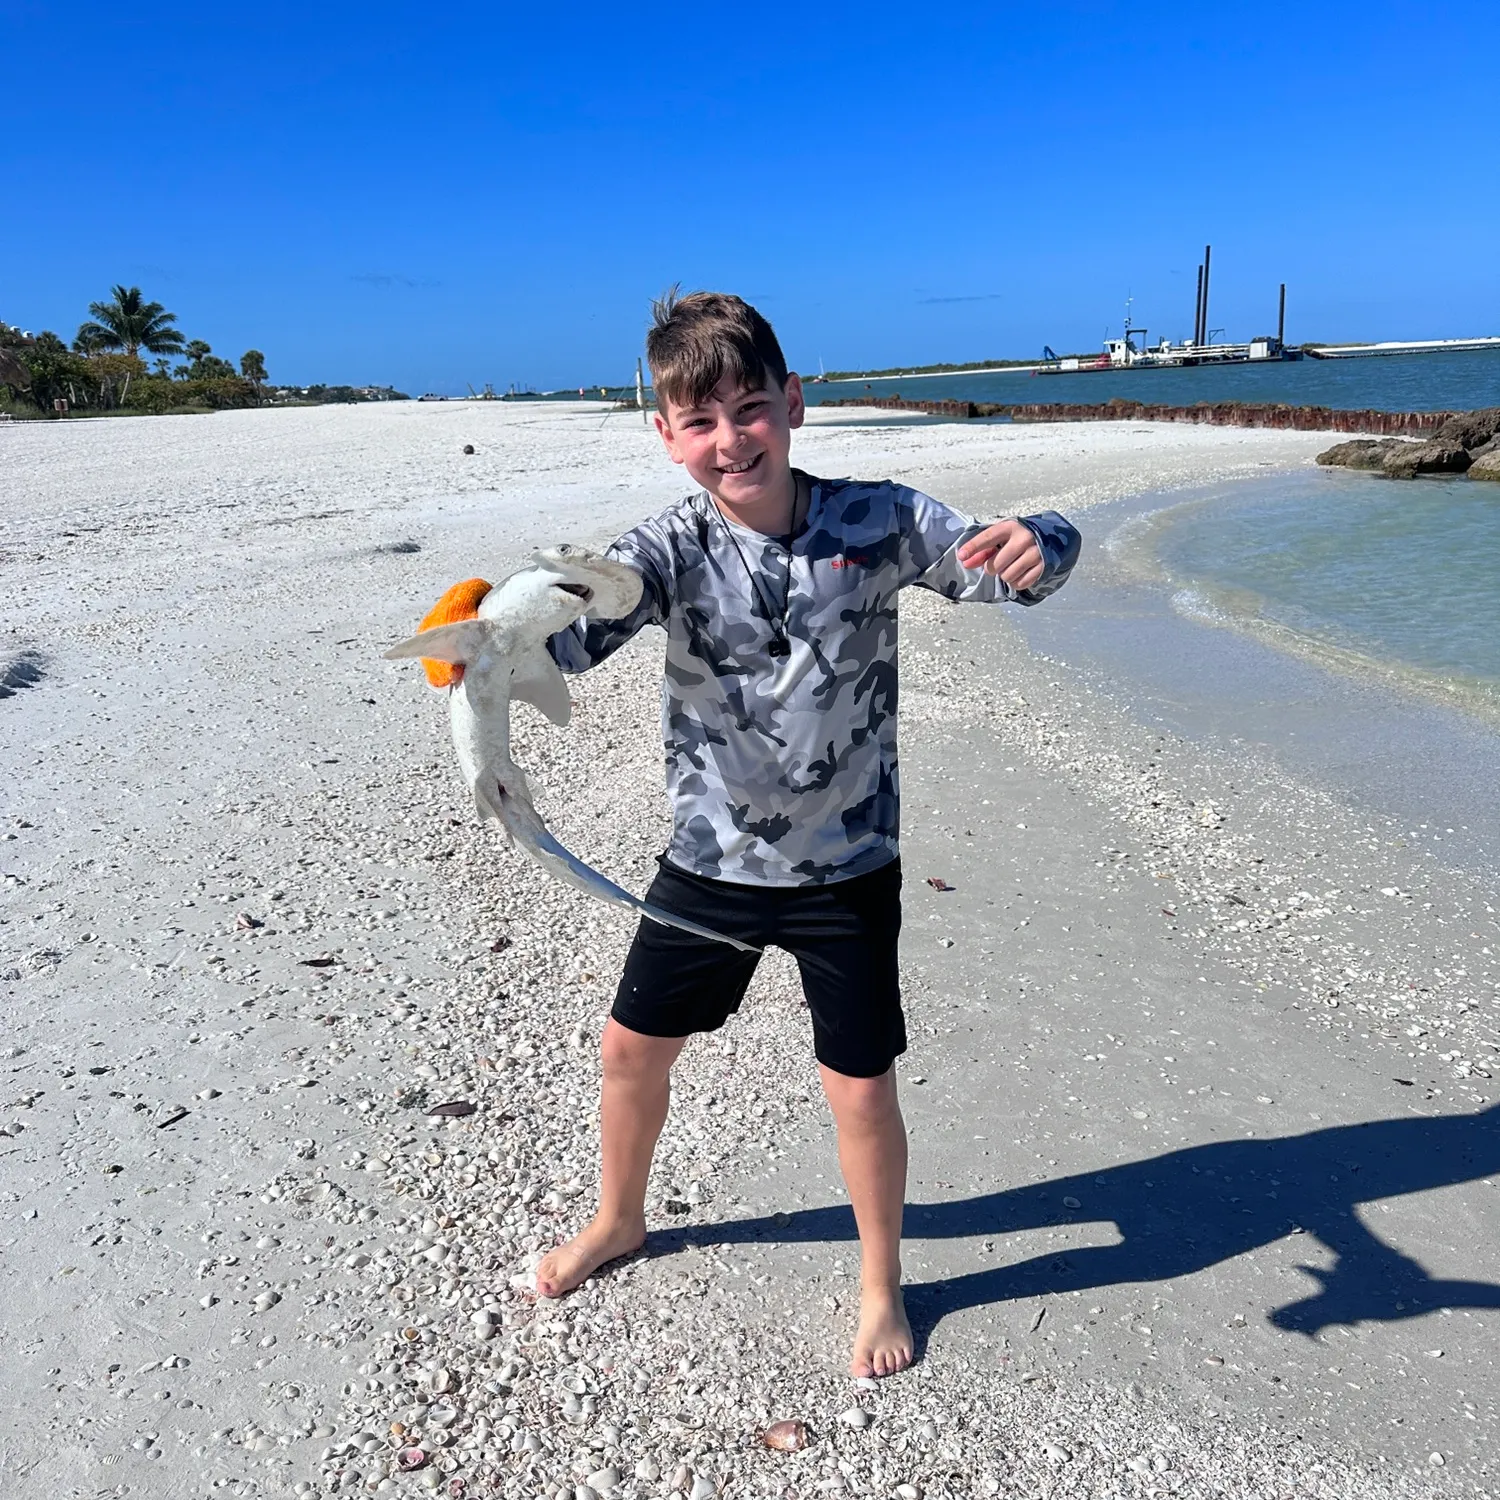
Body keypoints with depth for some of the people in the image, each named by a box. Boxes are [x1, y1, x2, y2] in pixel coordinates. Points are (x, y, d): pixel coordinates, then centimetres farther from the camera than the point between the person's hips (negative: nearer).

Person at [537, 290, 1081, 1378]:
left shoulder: (878, 522, -12)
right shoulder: (672, 549, -13)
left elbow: (1009, 563, -14)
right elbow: (578, 632, -29)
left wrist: (1035, 545, -40)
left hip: (847, 869, -1)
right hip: (710, 861, 2)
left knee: (862, 1089, 5)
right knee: (632, 1046, 15)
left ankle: (882, 1285, 35)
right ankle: (619, 1221, 47)